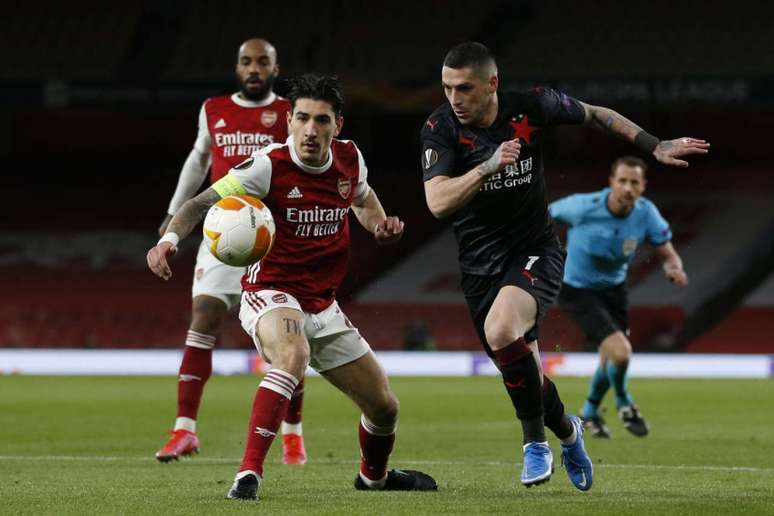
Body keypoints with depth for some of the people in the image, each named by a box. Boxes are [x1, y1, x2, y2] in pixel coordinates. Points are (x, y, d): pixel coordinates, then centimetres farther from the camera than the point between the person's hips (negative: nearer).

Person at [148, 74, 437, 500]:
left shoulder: (350, 158, -2)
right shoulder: (269, 165, -19)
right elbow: (202, 203, -20)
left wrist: (380, 224, 1)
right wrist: (170, 237, -39)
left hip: (323, 305, 6)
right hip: (270, 293, -6)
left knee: (384, 405, 10)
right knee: (293, 357, -40)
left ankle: (374, 474, 44)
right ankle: (248, 475, -41)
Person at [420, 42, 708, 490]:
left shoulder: (531, 108, -11)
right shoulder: (440, 128, -12)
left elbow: (594, 115, 8)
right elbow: (437, 202, -23)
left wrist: (655, 146, 5)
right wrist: (487, 167, -37)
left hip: (534, 251, -2)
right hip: (480, 264, 2)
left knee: (500, 332, -31)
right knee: (525, 376, 7)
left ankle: (536, 441, -13)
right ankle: (566, 430, 40)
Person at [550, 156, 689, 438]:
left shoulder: (646, 212, -17)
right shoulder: (584, 207, -28)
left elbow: (668, 254, -11)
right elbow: (546, 214, -9)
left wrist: (675, 270, -33)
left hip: (613, 288, 5)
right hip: (578, 290, -5)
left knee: (610, 360, 16)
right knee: (621, 353, -21)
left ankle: (590, 412, 47)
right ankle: (624, 403, 11)